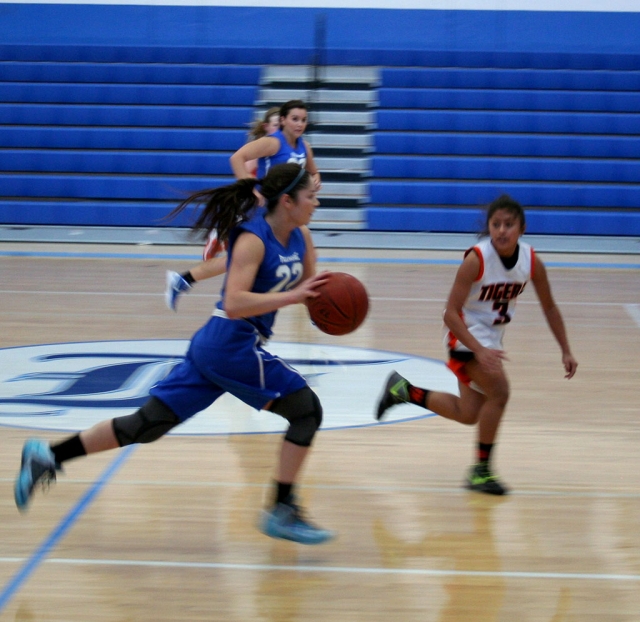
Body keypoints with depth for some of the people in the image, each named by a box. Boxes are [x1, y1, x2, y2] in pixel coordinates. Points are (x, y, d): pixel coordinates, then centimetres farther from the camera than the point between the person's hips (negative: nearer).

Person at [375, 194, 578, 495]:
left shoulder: (532, 262, -12)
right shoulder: (476, 260, -27)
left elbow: (549, 307, 4)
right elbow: (450, 313, -26)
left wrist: (566, 352, 1)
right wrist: (479, 351, -36)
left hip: (491, 338, 7)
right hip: (466, 335, -7)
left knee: (469, 414, 11)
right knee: (499, 391, -24)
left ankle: (403, 390, 28)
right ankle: (481, 471, -10)